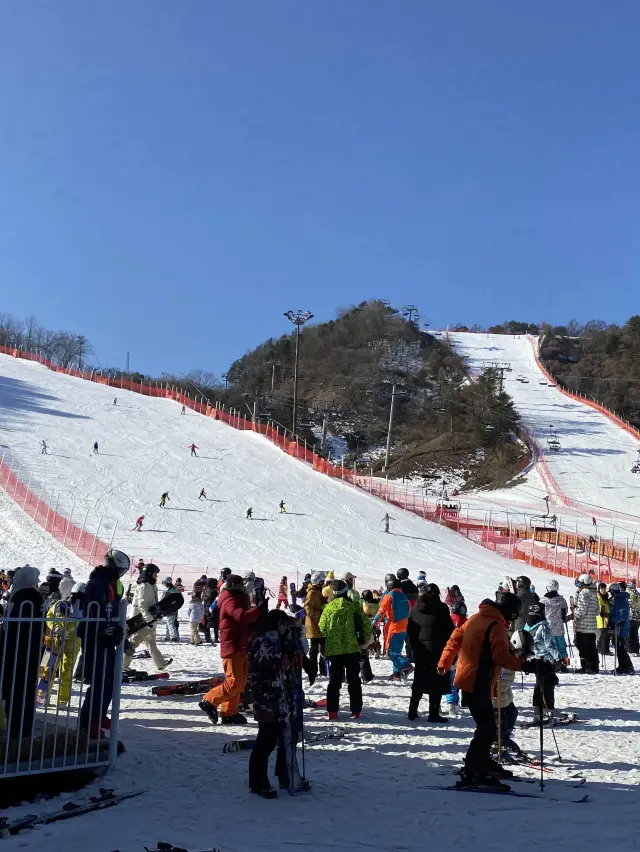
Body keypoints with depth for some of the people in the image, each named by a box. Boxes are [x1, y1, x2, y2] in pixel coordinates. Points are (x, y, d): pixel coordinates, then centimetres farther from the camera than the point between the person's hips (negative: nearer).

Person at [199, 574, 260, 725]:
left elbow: (247, 622, 18)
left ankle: (229, 713, 15)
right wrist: (259, 610, -25)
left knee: (240, 682, 11)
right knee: (235, 682, -11)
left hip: (240, 647, 10)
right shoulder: (230, 601, -13)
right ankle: (209, 702, -2)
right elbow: (241, 616, -31)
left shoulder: (238, 599, 20)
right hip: (232, 647, -10)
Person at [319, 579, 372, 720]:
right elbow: (366, 625, -5)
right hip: (352, 649, -1)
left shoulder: (328, 608, -4)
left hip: (333, 649, 1)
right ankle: (356, 711, 9)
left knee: (334, 680, 9)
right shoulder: (354, 606, -6)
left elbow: (322, 628, 4)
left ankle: (332, 711, 6)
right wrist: (366, 641, 10)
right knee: (354, 680, 9)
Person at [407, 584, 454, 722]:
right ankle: (433, 714, 0)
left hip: (420, 650, 5)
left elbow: (409, 630, 8)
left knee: (419, 681, 16)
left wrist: (413, 646, 13)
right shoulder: (441, 608, -7)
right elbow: (450, 630, -7)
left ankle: (412, 711, 16)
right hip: (437, 650, -5)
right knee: (437, 682, 2)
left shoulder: (416, 609, 7)